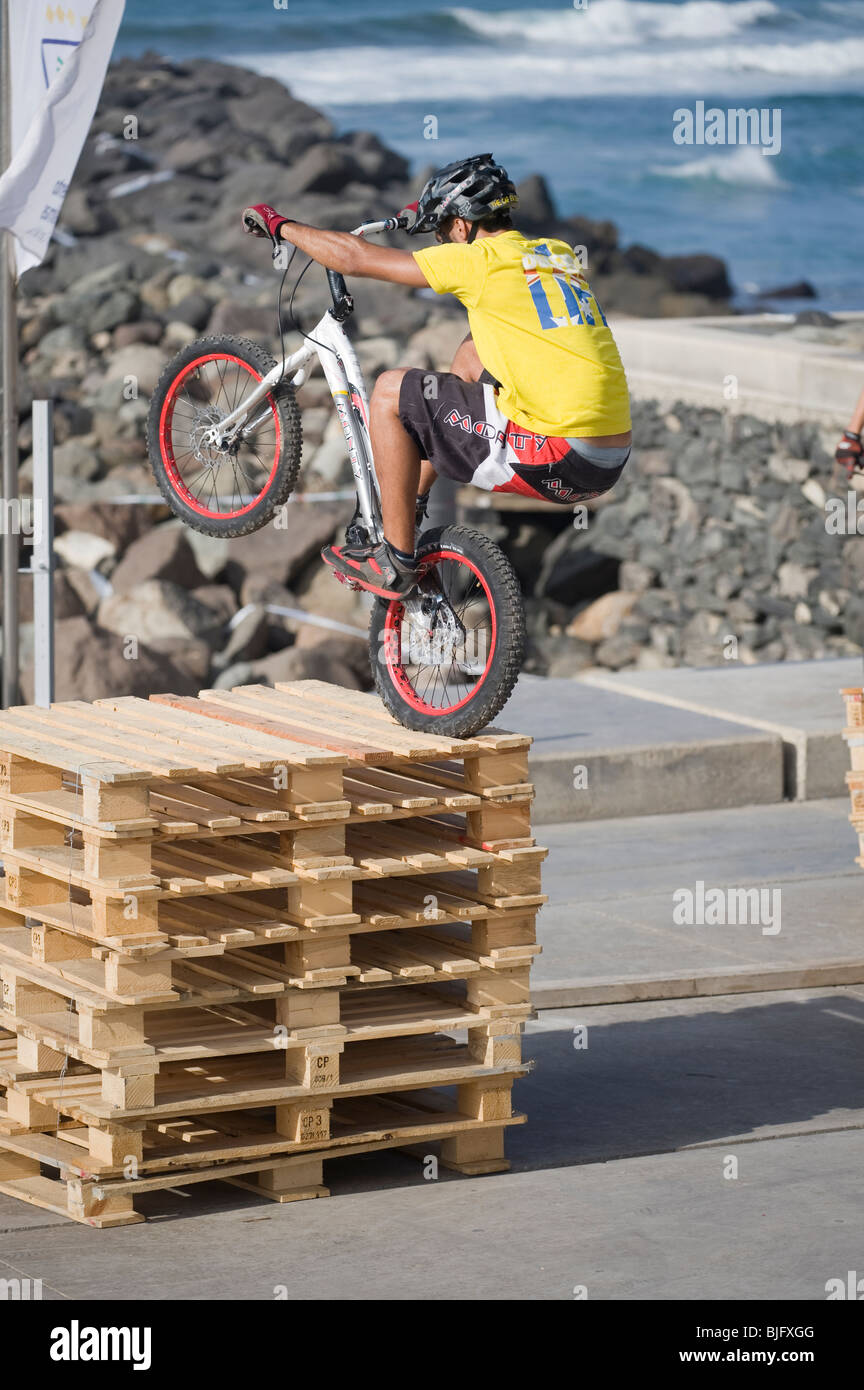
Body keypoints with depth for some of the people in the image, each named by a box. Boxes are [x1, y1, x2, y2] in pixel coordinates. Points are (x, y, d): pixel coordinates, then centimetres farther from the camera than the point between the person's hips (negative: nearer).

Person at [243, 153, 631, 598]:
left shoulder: (479, 261, -5)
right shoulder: (558, 253, 16)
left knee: (391, 392, 6)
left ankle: (395, 561, 10)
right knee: (473, 355, 29)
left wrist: (279, 225, 15)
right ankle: (414, 500, 37)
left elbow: (353, 257, 0)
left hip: (555, 461, -8)